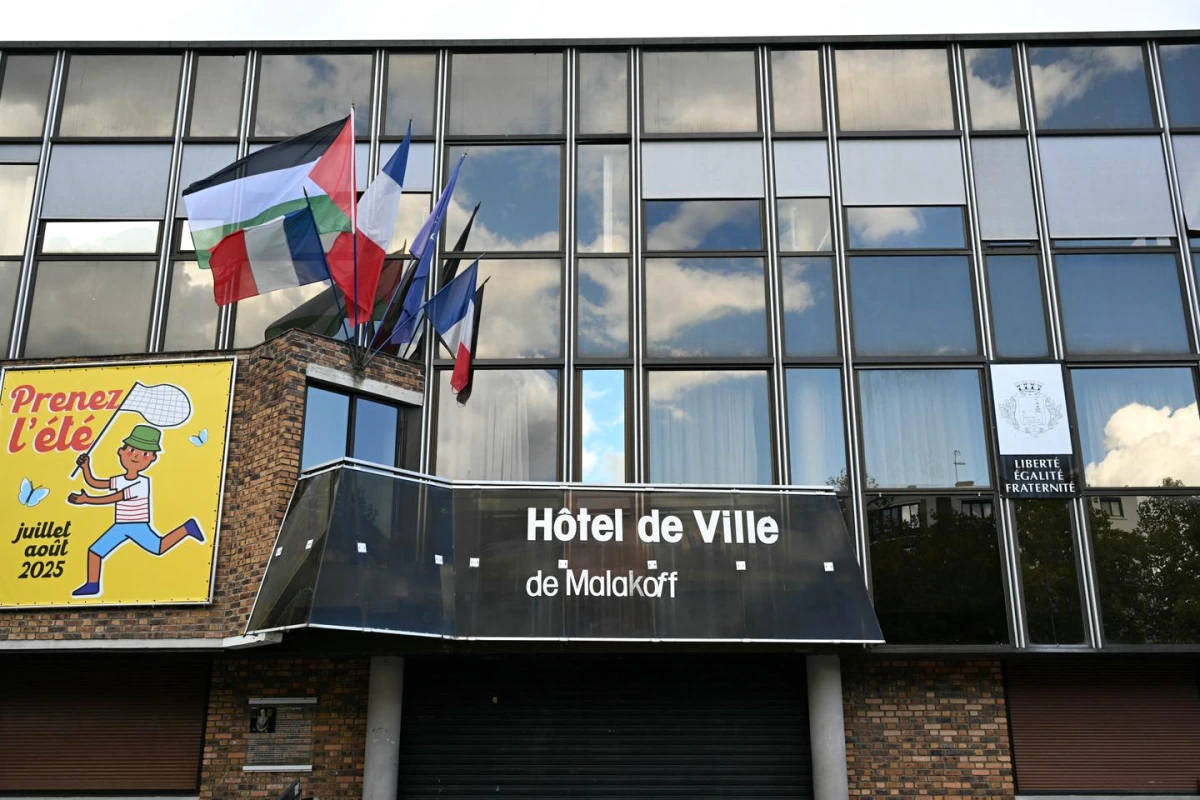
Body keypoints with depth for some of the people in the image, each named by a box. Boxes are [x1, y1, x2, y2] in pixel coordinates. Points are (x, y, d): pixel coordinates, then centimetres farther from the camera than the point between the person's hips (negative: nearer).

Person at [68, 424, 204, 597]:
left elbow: (112, 499, -24)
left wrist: (86, 500, -24)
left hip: (138, 526, -6)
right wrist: (86, 467, -6)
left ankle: (186, 528, 18)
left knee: (159, 548, 3)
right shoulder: (119, 480, 2)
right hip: (119, 527, 6)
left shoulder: (140, 484, -22)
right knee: (94, 550, 2)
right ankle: (92, 585, 11)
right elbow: (93, 483, 9)